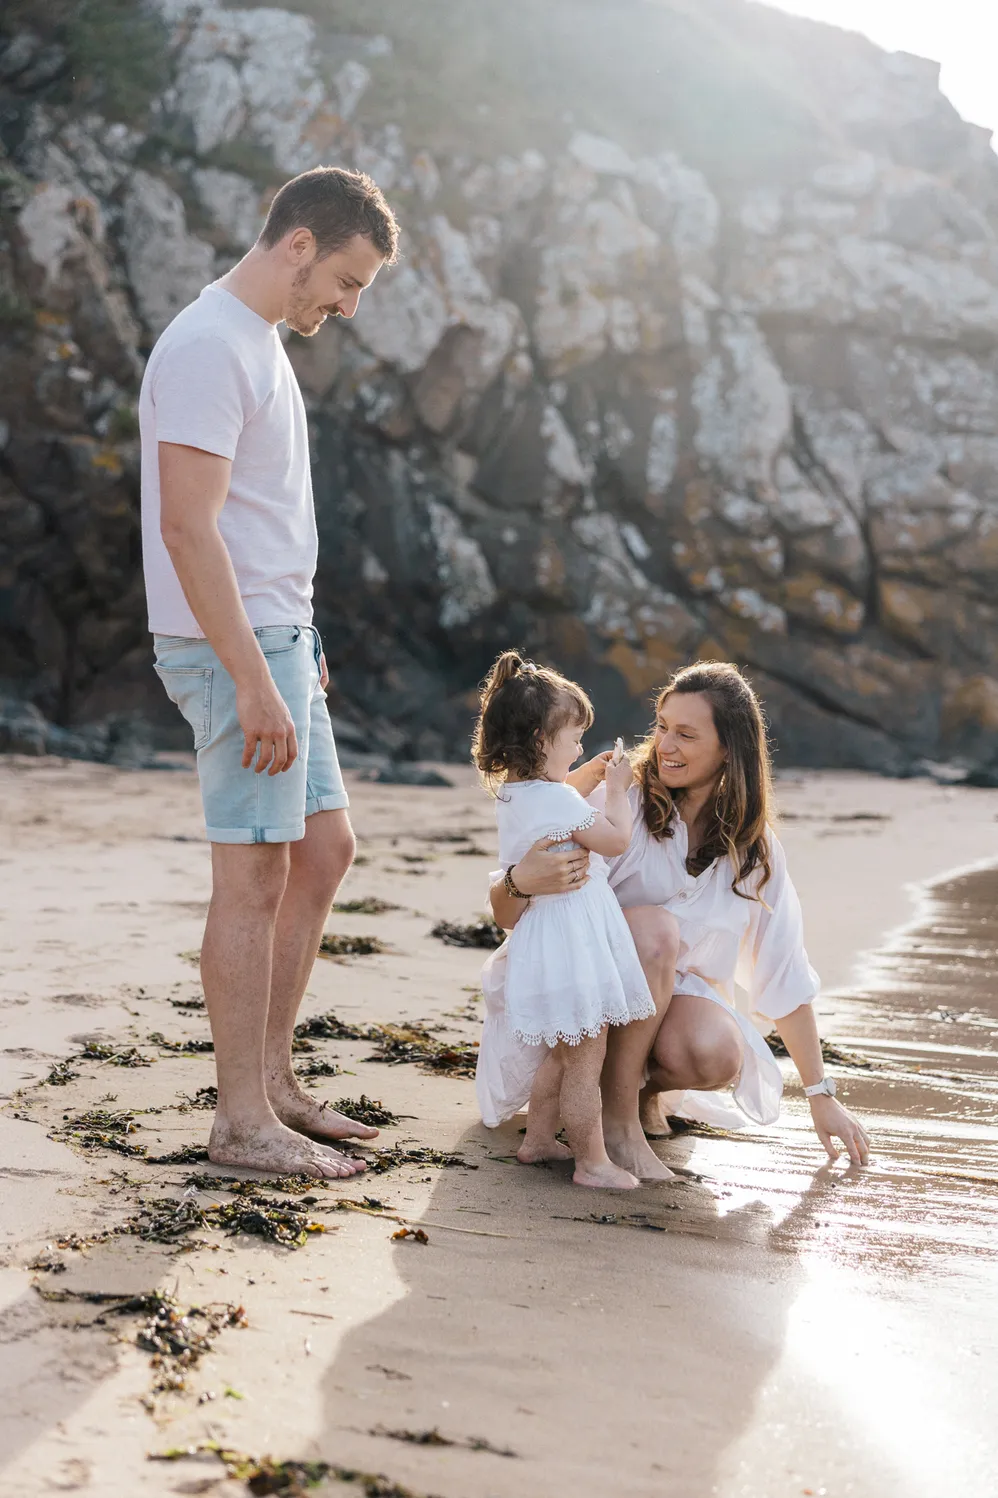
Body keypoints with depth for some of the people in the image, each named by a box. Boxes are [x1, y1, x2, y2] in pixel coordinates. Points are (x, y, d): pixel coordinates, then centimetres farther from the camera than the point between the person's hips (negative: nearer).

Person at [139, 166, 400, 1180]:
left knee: (323, 850, 13)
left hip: (276, 640, 10)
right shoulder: (208, 348, -16)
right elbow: (188, 530, -23)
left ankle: (272, 1082, 21)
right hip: (233, 649, -10)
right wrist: (255, 683, -25)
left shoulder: (258, 342, 16)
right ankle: (243, 1121, 3)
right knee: (254, 874, -5)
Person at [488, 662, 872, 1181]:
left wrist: (821, 1095, 5)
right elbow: (507, 915, -19)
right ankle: (616, 1113, -20)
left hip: (678, 993, 3)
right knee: (654, 925, -32)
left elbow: (784, 974, 5)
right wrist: (519, 881, -45)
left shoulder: (752, 847, -1)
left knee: (717, 1057, -31)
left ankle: (647, 1084, 5)